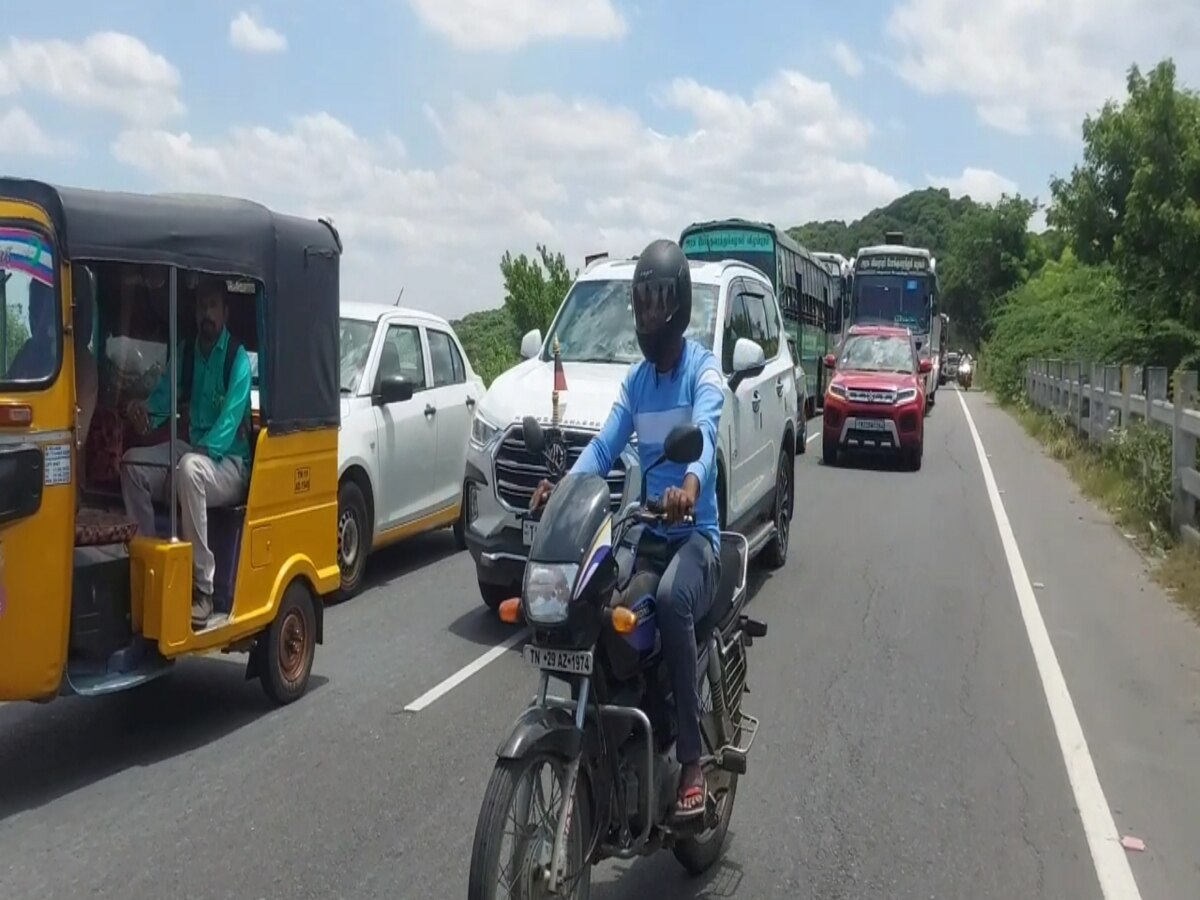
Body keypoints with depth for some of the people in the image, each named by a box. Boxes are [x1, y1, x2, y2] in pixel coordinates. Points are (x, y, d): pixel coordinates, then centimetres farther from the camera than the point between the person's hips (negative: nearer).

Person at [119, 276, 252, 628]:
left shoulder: (238, 358, -12)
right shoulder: (186, 353, 10)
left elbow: (229, 421, -20)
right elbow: (163, 397, 5)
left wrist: (205, 450, -33)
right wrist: (144, 411, -18)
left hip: (230, 462, -7)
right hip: (192, 449, 7)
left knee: (190, 468, -38)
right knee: (132, 462, -14)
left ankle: (203, 588, -36)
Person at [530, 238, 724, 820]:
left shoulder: (703, 368, -3)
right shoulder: (635, 379, 17)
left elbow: (704, 433, -25)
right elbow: (604, 446, 5)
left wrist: (691, 483, -46)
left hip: (695, 532, -6)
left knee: (671, 597, -35)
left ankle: (691, 759, -25)